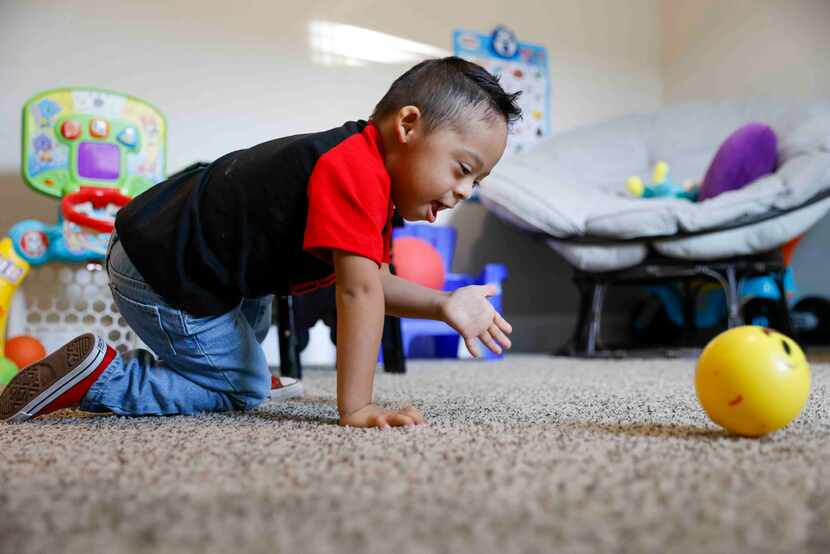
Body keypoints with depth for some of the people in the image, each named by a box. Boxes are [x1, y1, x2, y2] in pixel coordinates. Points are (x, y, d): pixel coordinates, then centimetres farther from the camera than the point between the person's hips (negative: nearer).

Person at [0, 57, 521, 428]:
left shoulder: (365, 172, 6)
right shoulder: (357, 173, -27)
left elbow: (374, 279, 7)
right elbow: (359, 291, -34)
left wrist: (445, 305, -3)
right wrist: (356, 408, -33)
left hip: (167, 242, 11)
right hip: (161, 278, -11)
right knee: (240, 389, 4)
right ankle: (100, 376, 0)